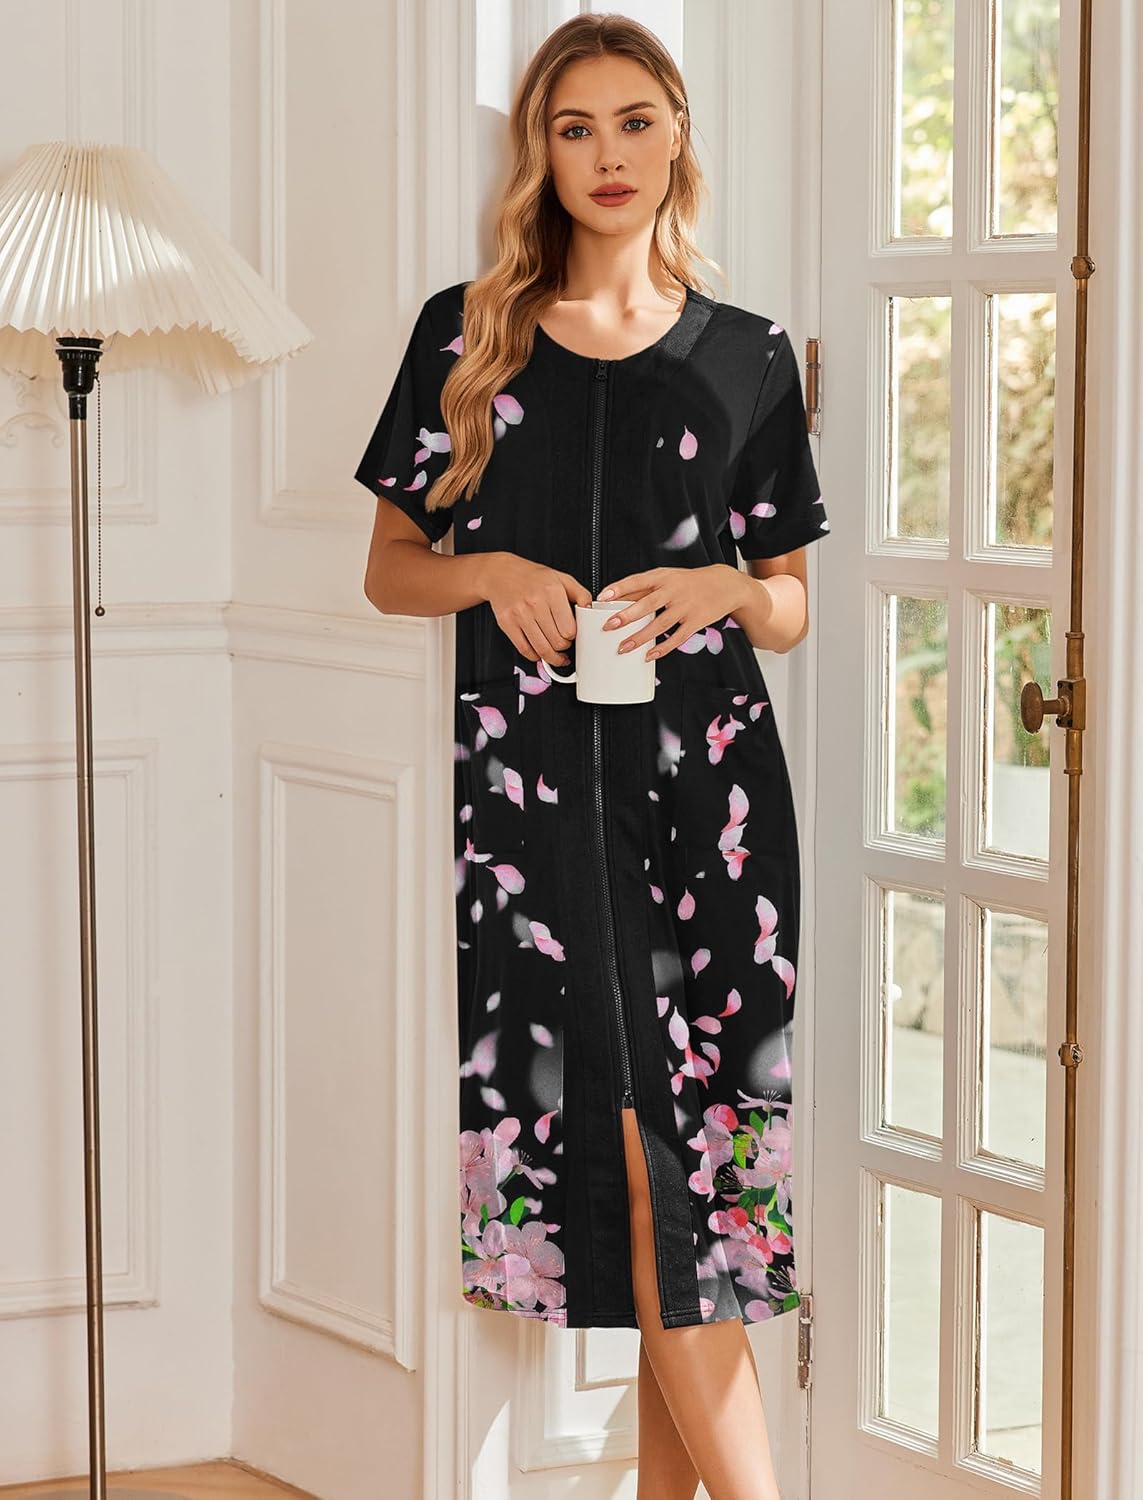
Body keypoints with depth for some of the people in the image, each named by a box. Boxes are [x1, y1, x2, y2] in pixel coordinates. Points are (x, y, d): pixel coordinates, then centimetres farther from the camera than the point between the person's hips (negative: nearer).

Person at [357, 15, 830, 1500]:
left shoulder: (748, 356, 10)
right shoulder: (468, 334, 9)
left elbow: (795, 608, 14)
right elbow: (389, 568, 13)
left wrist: (724, 590, -7)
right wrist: (493, 575, -6)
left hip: (705, 777, 1)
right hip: (529, 777, -1)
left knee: (692, 1139, -3)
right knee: (633, 1147, -10)